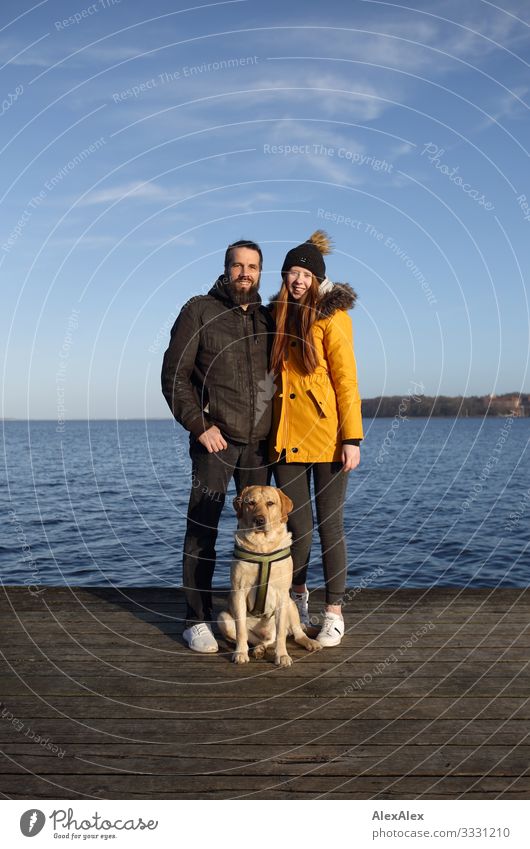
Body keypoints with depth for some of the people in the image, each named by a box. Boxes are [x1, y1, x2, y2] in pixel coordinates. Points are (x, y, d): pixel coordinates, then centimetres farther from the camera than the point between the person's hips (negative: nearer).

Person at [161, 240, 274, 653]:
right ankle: (197, 620, 8)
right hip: (215, 439, -5)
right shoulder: (200, 310, -1)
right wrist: (199, 426, -11)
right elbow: (174, 375, -5)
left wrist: (276, 427, 8)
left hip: (259, 442, 5)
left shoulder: (266, 318, 13)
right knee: (202, 529, -1)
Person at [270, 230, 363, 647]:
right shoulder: (275, 317, 11)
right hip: (287, 437, 4)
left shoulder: (332, 316, -3)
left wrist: (352, 438, -13)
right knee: (298, 526, 8)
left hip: (327, 437, -3)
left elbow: (346, 379, -7)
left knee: (330, 524, 2)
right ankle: (298, 596, 32)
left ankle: (334, 613, 16)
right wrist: (266, 431, 10)